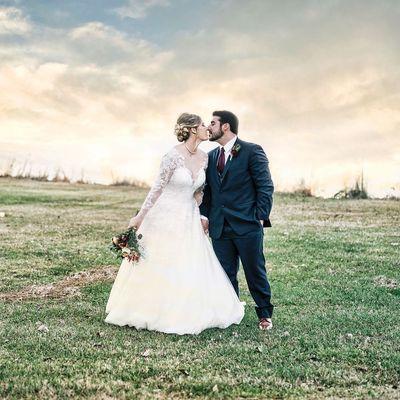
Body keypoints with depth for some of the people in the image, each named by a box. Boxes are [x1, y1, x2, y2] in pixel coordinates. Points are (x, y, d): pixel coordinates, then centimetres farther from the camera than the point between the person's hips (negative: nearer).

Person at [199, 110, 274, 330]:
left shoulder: (252, 151, -4)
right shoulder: (211, 156, 13)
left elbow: (265, 186, -6)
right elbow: (207, 189, 17)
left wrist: (260, 217, -11)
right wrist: (204, 214, 5)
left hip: (247, 226, -5)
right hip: (219, 227, 5)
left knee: (255, 271, 6)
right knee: (225, 274, 9)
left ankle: (264, 314, 22)